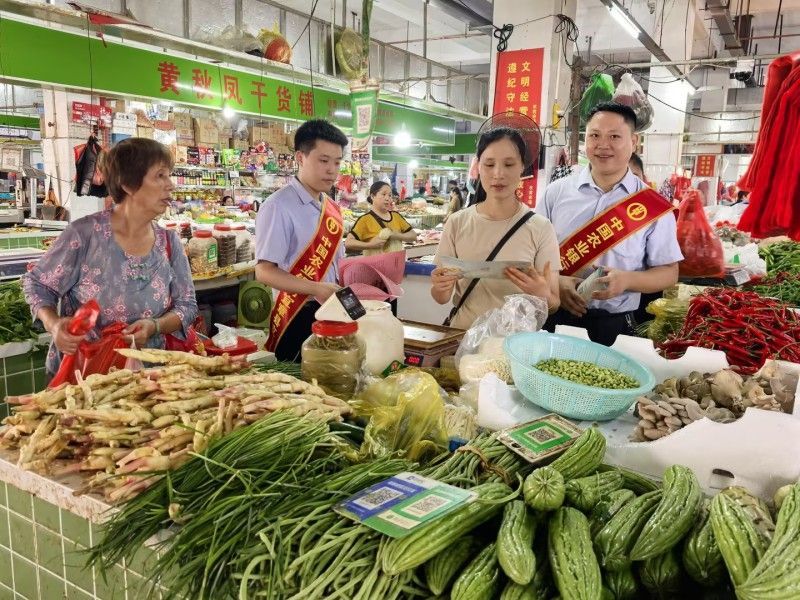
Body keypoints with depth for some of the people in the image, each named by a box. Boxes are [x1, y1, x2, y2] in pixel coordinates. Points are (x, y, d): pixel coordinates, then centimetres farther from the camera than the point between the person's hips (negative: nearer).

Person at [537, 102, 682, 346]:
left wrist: (627, 280, -17)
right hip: (554, 318, 1)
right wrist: (556, 282, -15)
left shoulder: (653, 207, -3)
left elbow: (669, 272, 1)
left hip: (613, 326, -1)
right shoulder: (556, 192, 0)